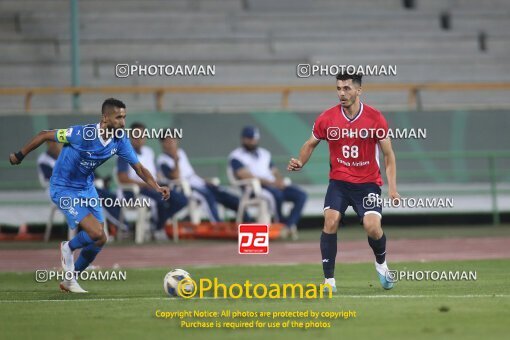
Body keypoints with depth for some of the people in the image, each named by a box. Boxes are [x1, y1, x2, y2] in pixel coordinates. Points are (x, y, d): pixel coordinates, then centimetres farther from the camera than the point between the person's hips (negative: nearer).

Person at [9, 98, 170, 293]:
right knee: (97, 234, -20)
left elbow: (139, 168, -4)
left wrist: (157, 188, -21)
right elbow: (44, 135, -18)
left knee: (99, 240, 5)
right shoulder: (83, 134, -29)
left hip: (87, 188, 7)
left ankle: (70, 280, 27)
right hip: (63, 190, -7)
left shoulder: (120, 141, -11)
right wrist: (20, 156, -7)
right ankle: (68, 249, 14)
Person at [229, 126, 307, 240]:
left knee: (301, 195, -14)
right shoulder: (236, 157, 2)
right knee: (276, 192, -37)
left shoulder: (264, 153, 25)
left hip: (274, 186, 7)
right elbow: (245, 176, -12)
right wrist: (269, 182, -21)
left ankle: (288, 225, -28)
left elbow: (275, 171, 19)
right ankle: (283, 223, -25)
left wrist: (280, 181, -7)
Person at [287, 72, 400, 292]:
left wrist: (392, 188, -8)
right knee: (330, 221, -20)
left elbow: (388, 155, -1)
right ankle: (329, 280, -12)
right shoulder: (327, 119, -5)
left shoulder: (375, 118, -8)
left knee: (372, 227, -18)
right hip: (339, 181, 1)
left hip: (367, 182, -1)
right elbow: (311, 144, 12)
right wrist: (300, 162, -9)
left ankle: (381, 263, 16)